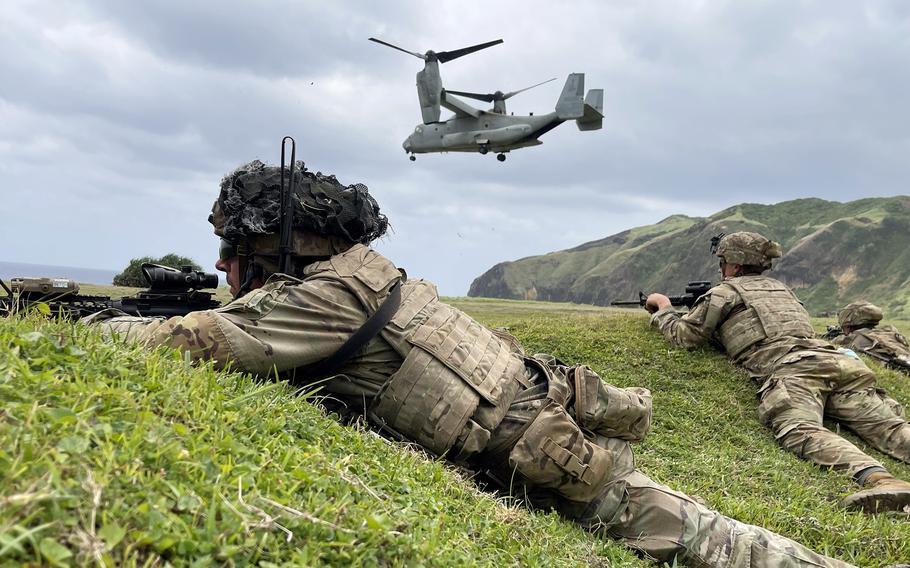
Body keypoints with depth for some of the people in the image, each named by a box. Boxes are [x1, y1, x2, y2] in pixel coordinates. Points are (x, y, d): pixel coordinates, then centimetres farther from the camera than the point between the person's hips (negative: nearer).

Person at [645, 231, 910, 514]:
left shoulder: (725, 292, 16)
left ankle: (879, 480, -54)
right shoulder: (780, 287, 37)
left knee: (802, 432, -29)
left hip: (790, 369, -7)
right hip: (837, 360, 7)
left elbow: (683, 335, 18)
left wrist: (663, 307, 37)